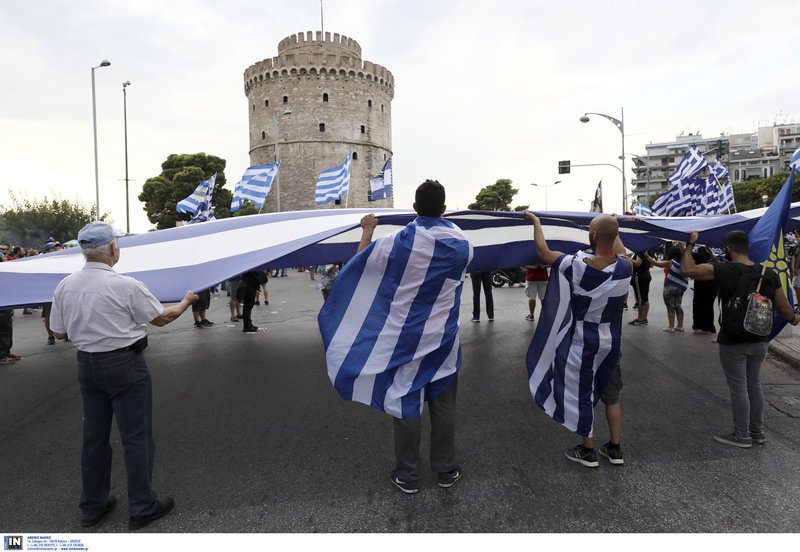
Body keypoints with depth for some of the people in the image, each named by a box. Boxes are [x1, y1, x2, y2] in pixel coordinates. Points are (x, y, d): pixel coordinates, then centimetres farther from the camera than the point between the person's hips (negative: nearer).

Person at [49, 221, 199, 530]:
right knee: (136, 436, 5)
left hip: (87, 365, 6)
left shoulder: (65, 286, -2)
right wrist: (187, 301, 10)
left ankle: (92, 506, 31)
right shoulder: (125, 285, -19)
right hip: (124, 364, -6)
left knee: (94, 436, 18)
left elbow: (59, 333, 7)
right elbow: (161, 318, -7)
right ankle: (142, 507, 15)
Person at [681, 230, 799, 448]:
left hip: (733, 342, -6)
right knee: (754, 385, 20)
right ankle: (758, 432, 31)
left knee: (738, 388, 5)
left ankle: (742, 436, 16)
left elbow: (688, 269, -18)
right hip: (760, 340, 6)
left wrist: (690, 243, -5)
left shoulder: (724, 270, -17)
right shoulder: (769, 273, -1)